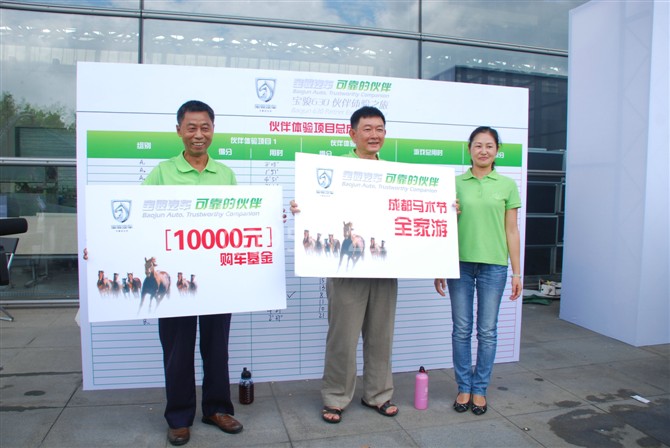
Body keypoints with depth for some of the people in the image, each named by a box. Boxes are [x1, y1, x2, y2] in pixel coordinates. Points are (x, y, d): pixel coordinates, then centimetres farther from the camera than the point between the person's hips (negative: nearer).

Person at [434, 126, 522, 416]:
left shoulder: (507, 185, 4)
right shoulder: (455, 183, 4)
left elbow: (512, 231, 5)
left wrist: (516, 272, 2)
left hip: (493, 265, 0)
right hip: (460, 263, 0)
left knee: (487, 330, 7)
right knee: (461, 329, 7)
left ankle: (480, 389, 22)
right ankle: (464, 387, 22)